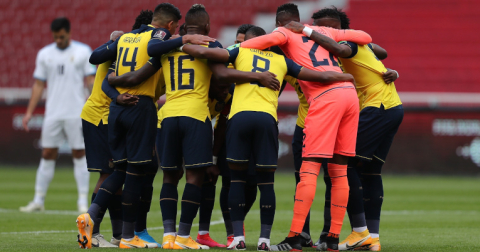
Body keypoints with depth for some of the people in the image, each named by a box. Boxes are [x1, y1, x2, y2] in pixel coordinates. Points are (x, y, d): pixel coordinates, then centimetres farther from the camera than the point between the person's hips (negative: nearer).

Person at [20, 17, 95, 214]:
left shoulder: (83, 52, 2)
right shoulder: (45, 54, 9)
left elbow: (91, 79, 1)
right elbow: (39, 85, 11)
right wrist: (29, 112, 6)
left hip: (76, 114, -2)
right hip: (52, 114, 2)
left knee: (79, 155, -2)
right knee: (47, 155, 3)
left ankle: (83, 201, 2)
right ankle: (39, 201, 8)